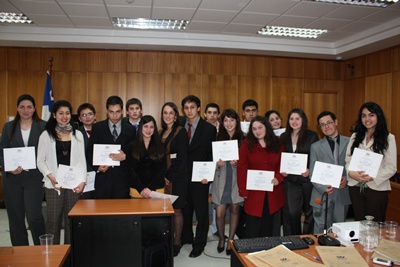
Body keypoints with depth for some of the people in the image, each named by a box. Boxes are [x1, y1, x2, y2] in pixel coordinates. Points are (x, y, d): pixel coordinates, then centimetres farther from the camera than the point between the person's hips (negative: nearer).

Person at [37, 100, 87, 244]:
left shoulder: (77, 134, 9)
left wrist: (82, 181, -3)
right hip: (54, 184, -1)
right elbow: (40, 161, 3)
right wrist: (50, 176, -12)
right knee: (53, 219, 3)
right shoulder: (46, 135, 5)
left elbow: (81, 160, 7)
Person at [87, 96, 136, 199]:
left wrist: (125, 156, -11)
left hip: (122, 179, 0)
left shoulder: (130, 129, 7)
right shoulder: (97, 127, 6)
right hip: (103, 178, 0)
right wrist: (97, 167, -8)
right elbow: (89, 151, 7)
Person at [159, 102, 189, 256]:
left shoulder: (181, 131, -6)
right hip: (163, 177, 5)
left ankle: (177, 242, 15)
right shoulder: (161, 132, 13)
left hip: (177, 177, -5)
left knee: (176, 209, 2)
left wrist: (170, 177, -12)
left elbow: (182, 157, -11)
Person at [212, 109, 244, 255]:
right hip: (221, 179, 1)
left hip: (236, 179, 0)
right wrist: (217, 163, -11)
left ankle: (230, 241, 26)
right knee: (220, 213, 0)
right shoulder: (218, 138, 3)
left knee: (234, 210, 9)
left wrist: (238, 163, -15)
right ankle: (221, 239, 26)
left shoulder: (243, 139, -1)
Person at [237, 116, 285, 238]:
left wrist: (279, 178, -11)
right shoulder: (247, 144, -4)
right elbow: (242, 168, -6)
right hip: (254, 193, -2)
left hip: (273, 193, 3)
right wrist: (243, 191, -10)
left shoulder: (277, 143, 5)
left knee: (269, 226, 11)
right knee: (253, 228, 2)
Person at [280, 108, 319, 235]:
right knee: (292, 212, -2)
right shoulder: (284, 137, 9)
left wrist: (310, 170, -16)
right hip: (291, 180, 2)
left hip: (308, 178, -2)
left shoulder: (312, 136, -1)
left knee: (309, 211, 10)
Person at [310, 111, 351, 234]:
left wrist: (347, 178, -11)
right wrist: (323, 188, -14)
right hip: (322, 195, -1)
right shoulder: (316, 146, 5)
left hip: (343, 195, 1)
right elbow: (312, 174, 2)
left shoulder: (349, 142, 6)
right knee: (321, 231, 1)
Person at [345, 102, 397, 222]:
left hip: (377, 188, -3)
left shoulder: (388, 138, -2)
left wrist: (372, 177, -19)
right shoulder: (355, 137, 10)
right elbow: (348, 160, 7)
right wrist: (351, 173, -13)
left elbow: (391, 168, -6)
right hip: (355, 188, 3)